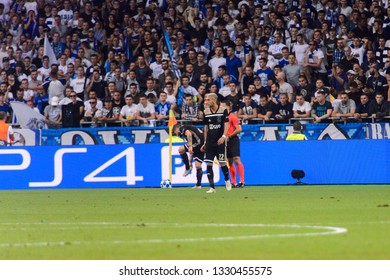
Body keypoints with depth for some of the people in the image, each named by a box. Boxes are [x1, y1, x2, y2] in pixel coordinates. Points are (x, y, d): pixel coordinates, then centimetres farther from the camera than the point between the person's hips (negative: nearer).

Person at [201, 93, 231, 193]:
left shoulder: (223, 110, -4)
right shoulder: (206, 112, 8)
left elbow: (226, 125, -8)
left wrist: (223, 136, -23)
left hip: (220, 141, -4)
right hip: (210, 142, 4)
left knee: (222, 163, -3)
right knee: (208, 164, -6)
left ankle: (227, 180, 27)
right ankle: (212, 187, -4)